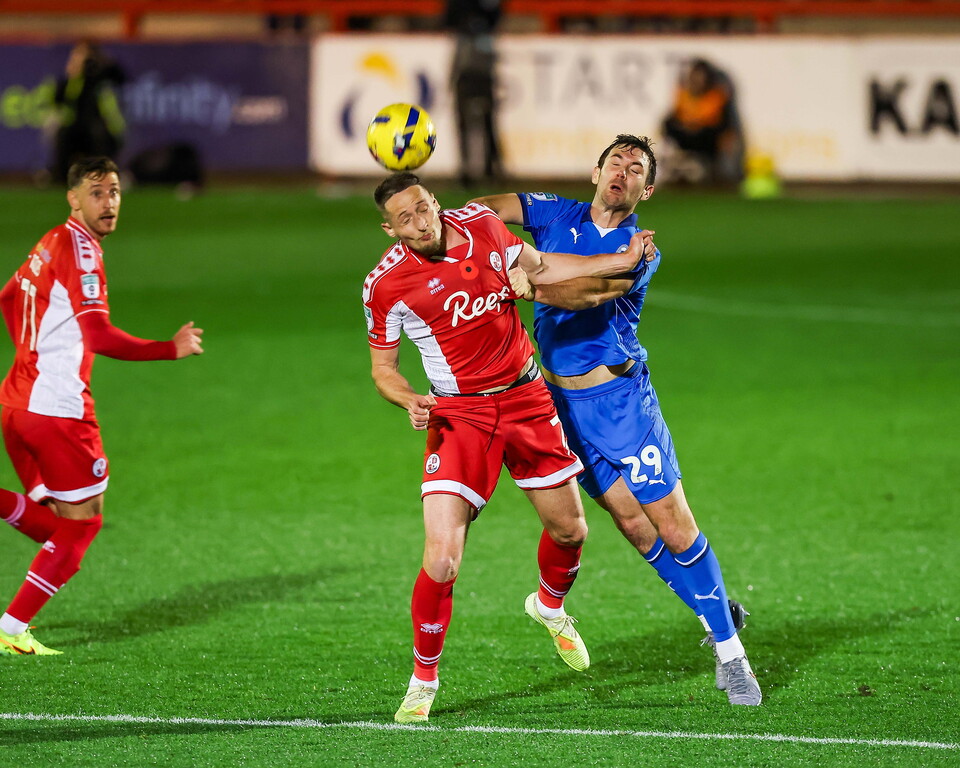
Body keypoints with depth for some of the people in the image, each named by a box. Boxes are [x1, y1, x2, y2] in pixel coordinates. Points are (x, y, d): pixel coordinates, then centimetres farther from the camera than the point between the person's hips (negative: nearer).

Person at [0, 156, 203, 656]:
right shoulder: (80, 249, -15)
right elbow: (99, 337, -25)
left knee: (55, 525, 16)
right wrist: (172, 349, -20)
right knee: (83, 521, 4)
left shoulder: (53, 243, 13)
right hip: (57, 408, -9)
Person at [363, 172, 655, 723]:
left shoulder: (481, 224, -5)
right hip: (458, 415, -4)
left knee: (570, 530, 14)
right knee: (442, 559, -16)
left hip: (527, 398, 4)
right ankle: (424, 680, 5)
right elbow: (383, 367, -2)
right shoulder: (386, 284, -14)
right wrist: (409, 400, -24)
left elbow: (538, 267, 14)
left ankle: (550, 605, 49)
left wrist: (623, 260, 12)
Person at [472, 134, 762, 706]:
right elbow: (482, 209, -5)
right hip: (559, 400, 3)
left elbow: (592, 294, -23)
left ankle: (731, 653, 3)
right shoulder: (557, 215, 7)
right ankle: (718, 611, 19)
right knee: (633, 522, 1)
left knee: (674, 526, -6)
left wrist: (529, 286, -35)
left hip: (619, 395, -3)